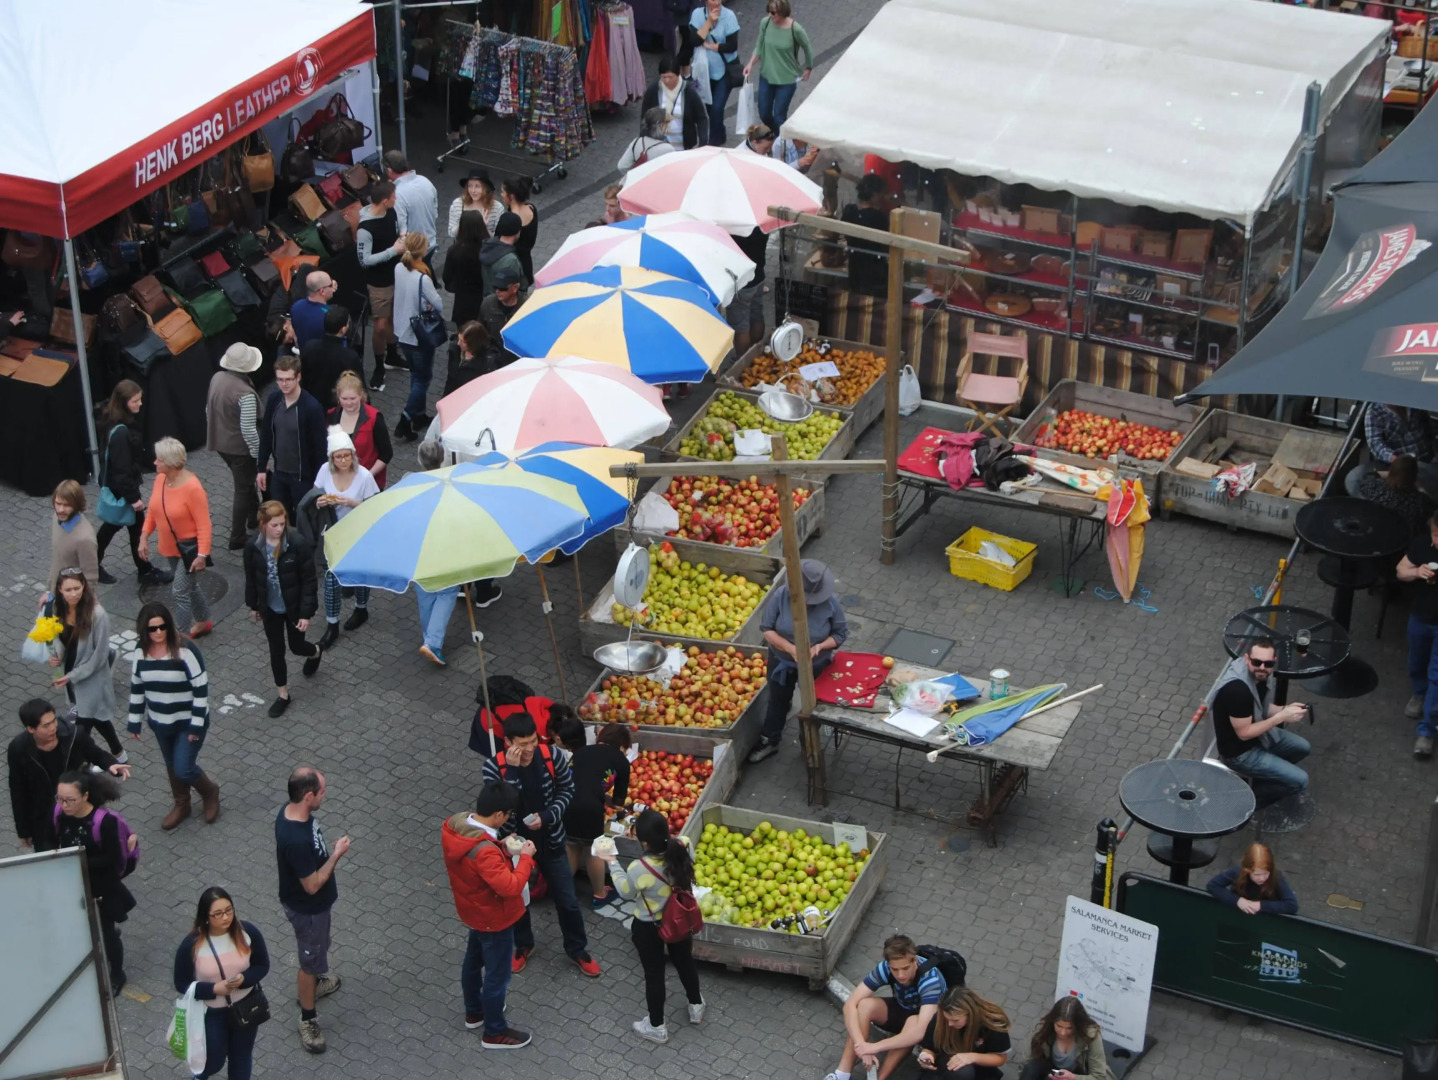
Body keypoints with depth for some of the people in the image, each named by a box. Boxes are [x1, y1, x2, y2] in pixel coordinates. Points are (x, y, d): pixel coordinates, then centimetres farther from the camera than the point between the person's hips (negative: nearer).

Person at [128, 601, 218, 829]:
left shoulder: (185, 650, -24)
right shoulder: (142, 653, -7)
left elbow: (201, 688, -20)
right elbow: (137, 688, 5)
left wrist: (197, 725, -19)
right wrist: (135, 722, 7)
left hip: (188, 722, -5)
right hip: (160, 723, 5)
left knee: (184, 769, -6)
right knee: (172, 766, 20)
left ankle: (210, 791, 25)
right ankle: (181, 805, 43)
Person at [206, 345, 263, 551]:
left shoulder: (217, 378, -7)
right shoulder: (245, 393, -30)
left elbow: (209, 409, 8)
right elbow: (248, 430, -27)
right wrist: (259, 454, -14)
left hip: (220, 442, 8)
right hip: (240, 447, -8)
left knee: (246, 481, 28)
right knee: (243, 490, 9)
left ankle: (254, 519, 47)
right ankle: (237, 540, 17)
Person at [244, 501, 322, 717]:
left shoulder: (297, 544, -25)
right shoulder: (254, 546, -15)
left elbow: (308, 580, -17)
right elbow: (251, 578, 2)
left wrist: (306, 613, -16)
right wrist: (253, 606, 11)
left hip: (293, 607, -3)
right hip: (270, 608, 3)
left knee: (297, 647, 16)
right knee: (276, 651, 14)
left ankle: (316, 651, 54)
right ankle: (283, 694, 33)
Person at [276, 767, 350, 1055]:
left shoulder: (292, 810, -14)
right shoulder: (296, 840, -42)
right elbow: (312, 885, -31)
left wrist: (329, 851, 18)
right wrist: (336, 855, -25)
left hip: (313, 903, 9)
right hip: (307, 908, -9)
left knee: (317, 949, 33)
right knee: (311, 960, 13)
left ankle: (313, 983, 59)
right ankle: (307, 1018, 34)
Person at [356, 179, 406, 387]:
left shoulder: (392, 212, -7)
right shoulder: (365, 228, -30)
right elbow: (365, 260, -26)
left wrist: (403, 243, -7)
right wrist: (393, 250, -27)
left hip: (397, 274, 7)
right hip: (379, 282, -7)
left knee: (393, 318, 23)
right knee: (380, 326, 2)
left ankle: (392, 356, 43)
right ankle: (379, 368, 19)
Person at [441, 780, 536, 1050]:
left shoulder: (453, 826, -15)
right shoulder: (485, 852, -41)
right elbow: (511, 887, -36)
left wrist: (500, 848, -4)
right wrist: (525, 858, -24)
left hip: (473, 911, 9)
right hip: (494, 919, -9)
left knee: (474, 960, 29)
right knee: (498, 975, 12)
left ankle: (474, 1012, 52)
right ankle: (495, 1033, 30)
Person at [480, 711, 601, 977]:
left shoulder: (553, 756, -19)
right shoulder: (494, 766, -24)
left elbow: (567, 790, -4)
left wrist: (546, 817, -19)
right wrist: (512, 768, -39)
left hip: (550, 841, 1)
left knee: (567, 900, 14)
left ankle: (577, 949, 37)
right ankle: (523, 945, 47)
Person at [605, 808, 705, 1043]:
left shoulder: (639, 869, -35)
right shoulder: (682, 847, -23)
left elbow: (626, 892, -13)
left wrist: (613, 863, -2)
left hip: (649, 928, -4)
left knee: (654, 973, 16)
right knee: (684, 961, 28)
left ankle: (656, 1027, 34)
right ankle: (696, 1006, 51)